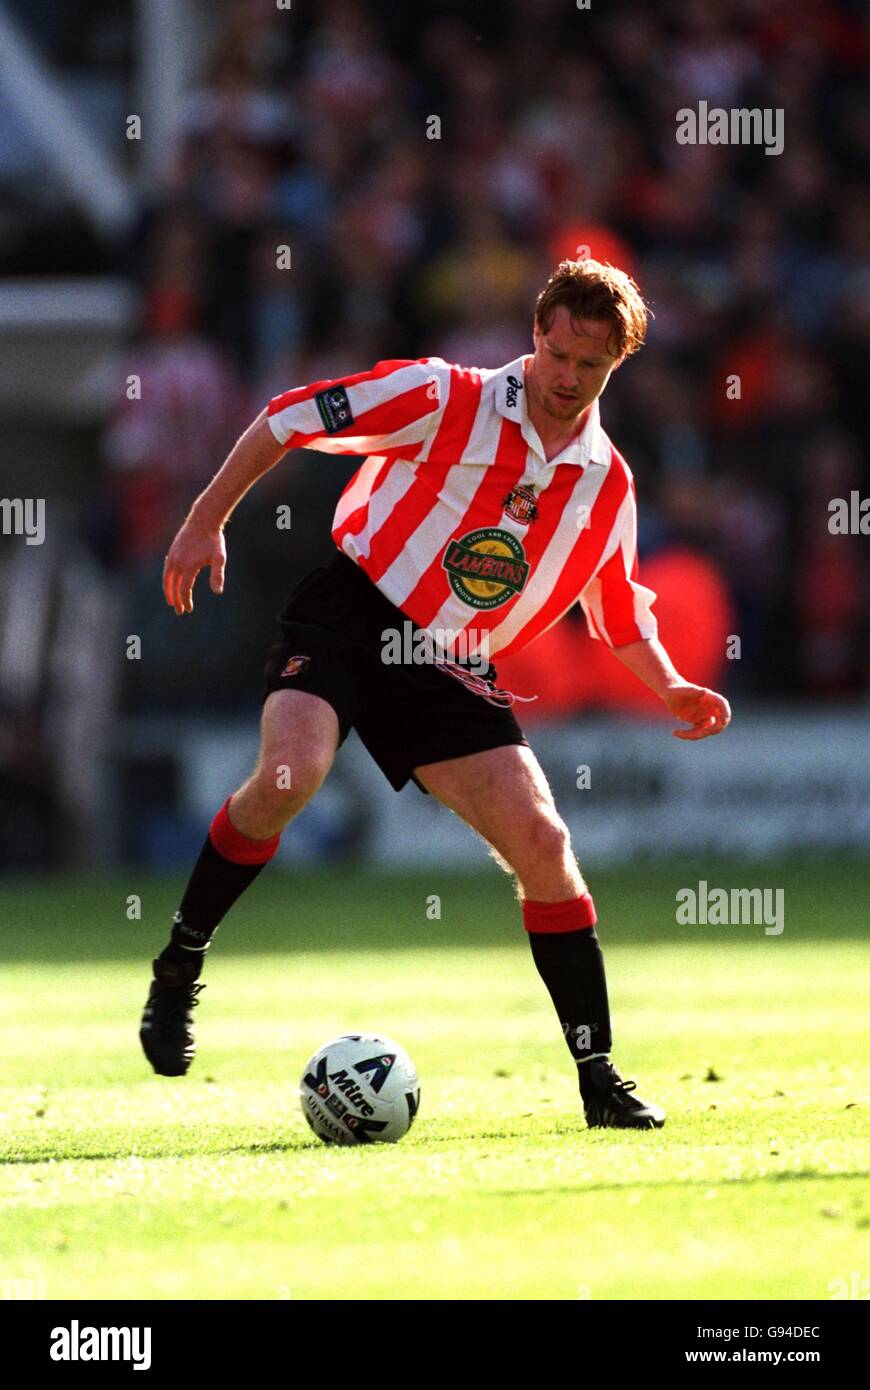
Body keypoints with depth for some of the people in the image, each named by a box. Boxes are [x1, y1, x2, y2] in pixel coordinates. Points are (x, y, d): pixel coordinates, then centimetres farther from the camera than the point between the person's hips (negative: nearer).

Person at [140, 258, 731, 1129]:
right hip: (349, 618, -4)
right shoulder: (450, 400, -7)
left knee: (543, 844, -7)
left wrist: (669, 689, 4)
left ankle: (598, 1078, 3)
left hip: (450, 671, 4)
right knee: (291, 773, -32)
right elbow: (292, 418, -4)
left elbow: (619, 613, 22)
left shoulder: (609, 484, 8)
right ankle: (178, 969, -11)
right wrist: (208, 519, -8)